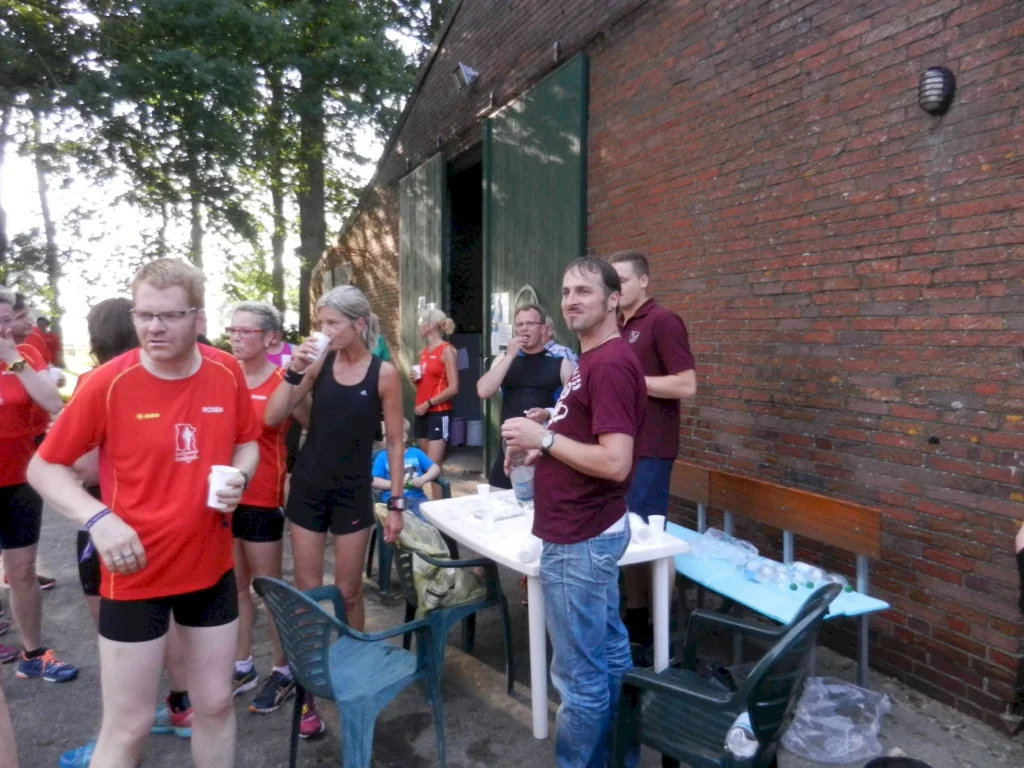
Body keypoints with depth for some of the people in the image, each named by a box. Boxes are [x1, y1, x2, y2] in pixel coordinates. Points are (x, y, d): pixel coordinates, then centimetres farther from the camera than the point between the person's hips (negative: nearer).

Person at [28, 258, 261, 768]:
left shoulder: (227, 373, -5)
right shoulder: (108, 383, -14)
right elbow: (43, 467, -6)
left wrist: (239, 479, -12)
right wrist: (96, 517, -22)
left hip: (212, 567, 4)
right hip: (134, 572, -3)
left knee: (216, 705, 18)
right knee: (128, 727, 8)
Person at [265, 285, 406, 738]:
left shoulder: (384, 373, -8)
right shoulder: (318, 364, -3)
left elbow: (395, 443, -4)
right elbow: (272, 418, -5)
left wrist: (396, 503, -5)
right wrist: (294, 371, -17)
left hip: (353, 493, -2)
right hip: (307, 488, 2)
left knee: (348, 592, 9)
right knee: (307, 591, 7)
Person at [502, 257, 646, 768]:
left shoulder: (610, 364, -20)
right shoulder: (595, 360, 13)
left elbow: (615, 463, -26)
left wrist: (544, 438, -18)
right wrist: (541, 448, 8)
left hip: (579, 540, -11)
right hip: (593, 532, 11)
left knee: (580, 673, 4)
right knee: (609, 653, 21)